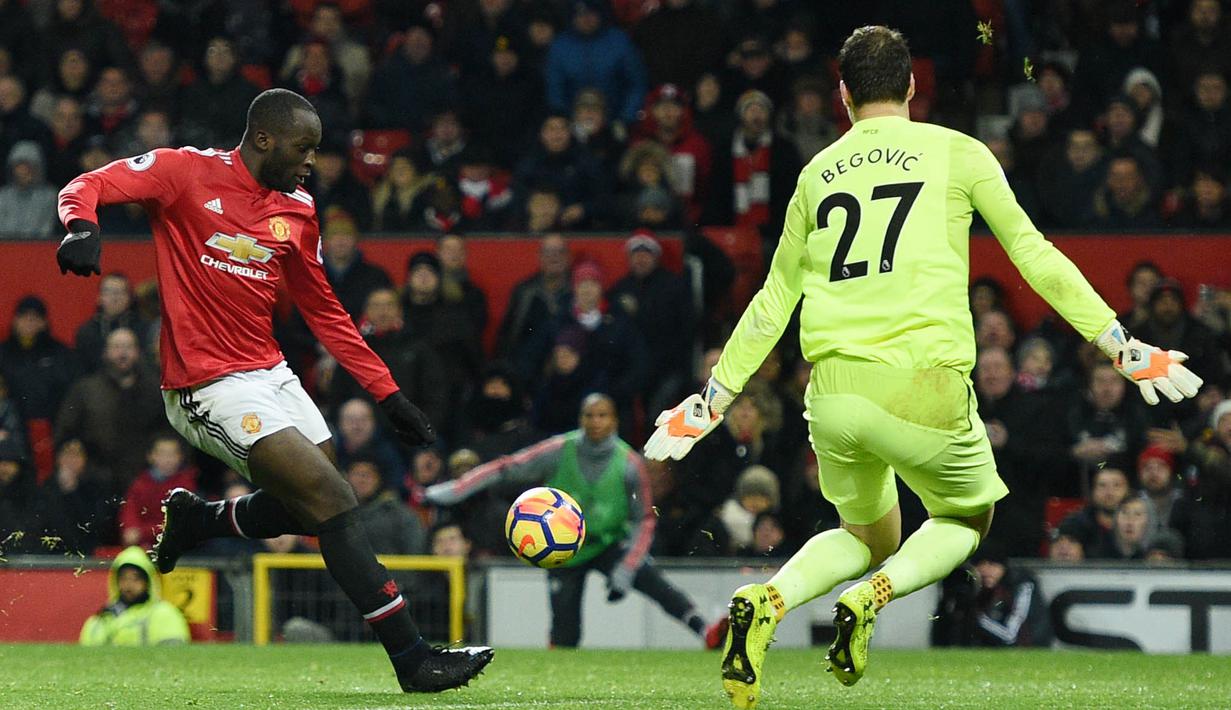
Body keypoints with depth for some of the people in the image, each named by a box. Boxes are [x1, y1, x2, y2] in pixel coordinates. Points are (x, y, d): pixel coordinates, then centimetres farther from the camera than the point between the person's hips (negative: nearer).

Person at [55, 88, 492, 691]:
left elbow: (324, 312, 19)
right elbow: (85, 188, -12)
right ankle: (411, 659, -12)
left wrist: (387, 392, 15)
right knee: (334, 503, -15)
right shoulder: (188, 172, -7)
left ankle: (193, 519, 32)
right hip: (210, 387, -8)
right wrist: (82, 227, -36)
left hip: (270, 372, 8)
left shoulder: (296, 212, 11)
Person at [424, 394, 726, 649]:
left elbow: (644, 521, -9)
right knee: (564, 636, -8)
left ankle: (707, 632, -40)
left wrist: (623, 573, -18)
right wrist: (450, 491, -22)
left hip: (608, 543, -1)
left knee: (650, 578, -28)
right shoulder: (559, 452, -16)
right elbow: (505, 468, -15)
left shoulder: (629, 464, -14)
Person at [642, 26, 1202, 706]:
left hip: (832, 389, 3)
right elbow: (1033, 254, 4)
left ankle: (768, 599, -5)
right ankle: (872, 597, -7)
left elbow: (773, 300, 21)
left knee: (866, 536, 26)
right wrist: (1121, 345, 9)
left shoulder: (817, 173, 16)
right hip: (924, 387, -3)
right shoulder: (956, 153, 6)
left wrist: (711, 401, 30)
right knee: (964, 520, 24)